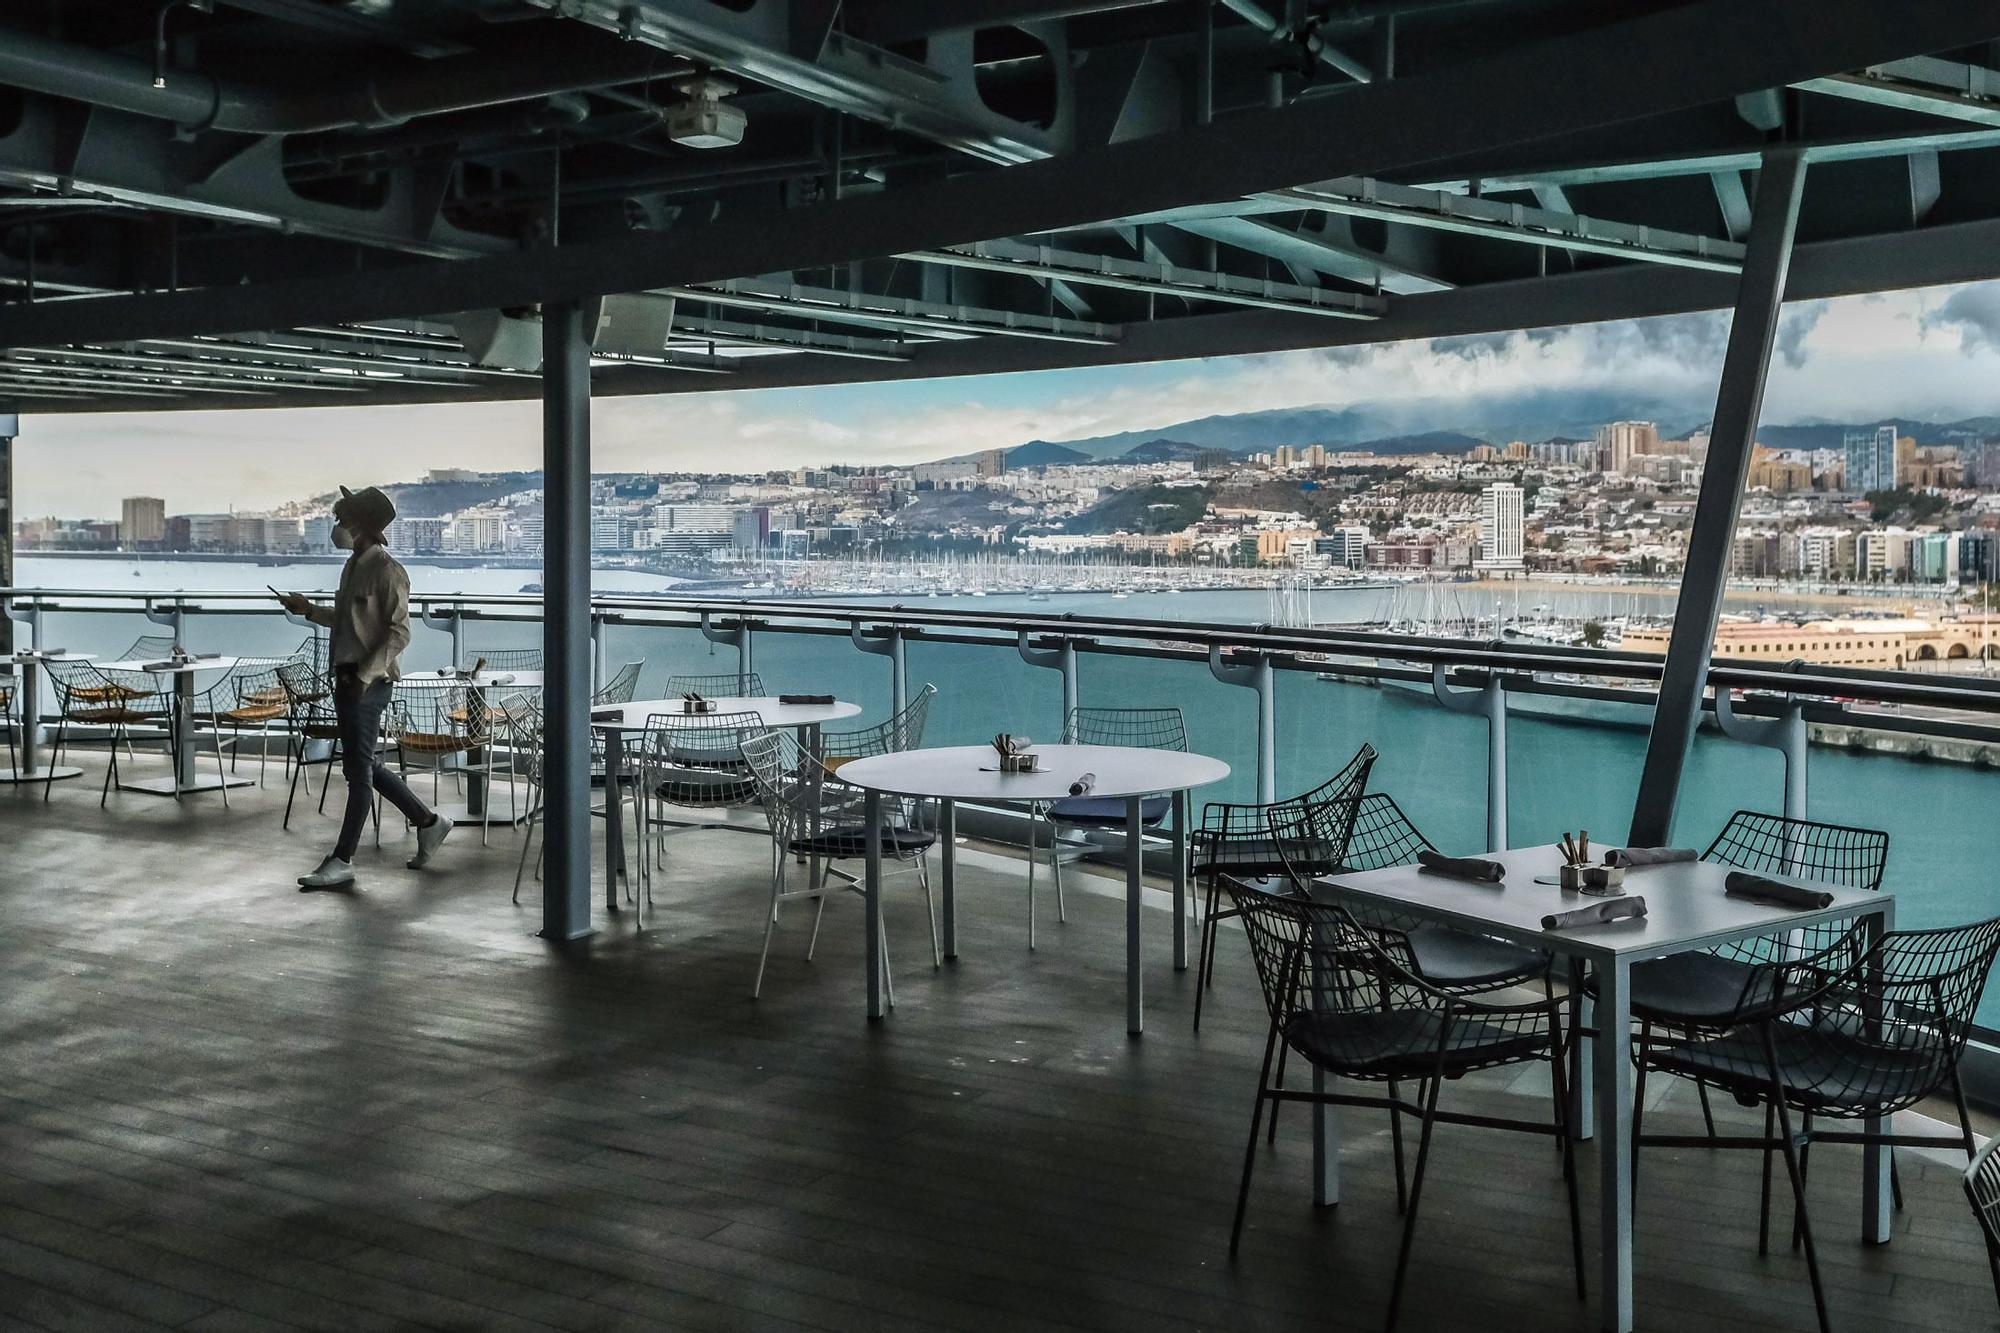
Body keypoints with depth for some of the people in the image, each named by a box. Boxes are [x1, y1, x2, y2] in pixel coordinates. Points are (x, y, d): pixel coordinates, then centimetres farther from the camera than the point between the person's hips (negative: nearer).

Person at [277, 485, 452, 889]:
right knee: (363, 765, 13)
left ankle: (342, 861, 1)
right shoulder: (353, 566, 14)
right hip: (347, 676, 10)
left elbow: (399, 633, -17)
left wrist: (366, 675, -22)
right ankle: (428, 822, 25)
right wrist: (309, 610, 19)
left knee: (359, 768, -4)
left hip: (370, 682, -10)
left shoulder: (387, 571, -13)